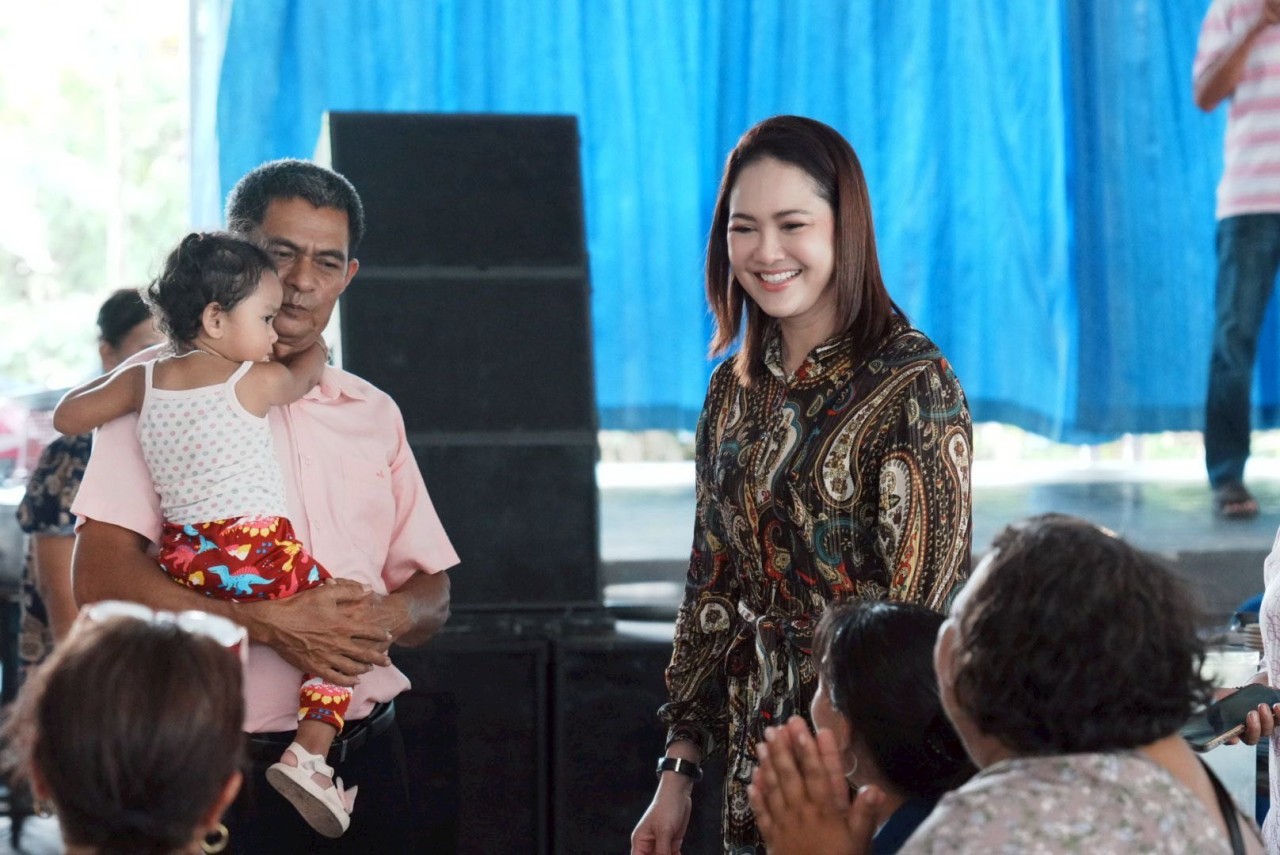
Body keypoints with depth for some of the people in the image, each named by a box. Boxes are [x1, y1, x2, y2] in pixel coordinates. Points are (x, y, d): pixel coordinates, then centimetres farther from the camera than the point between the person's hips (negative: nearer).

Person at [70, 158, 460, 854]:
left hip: (365, 758, 5)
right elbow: (100, 580, -14)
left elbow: (432, 598, 15)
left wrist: (389, 618, -9)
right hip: (223, 767, -5)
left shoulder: (373, 413, 15)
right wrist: (268, 624, -21)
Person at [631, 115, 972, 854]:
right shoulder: (736, 389, 7)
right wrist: (679, 771, 10)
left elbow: (922, 609, -16)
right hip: (757, 761, 6)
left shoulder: (915, 387, -13)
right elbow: (713, 592, 12)